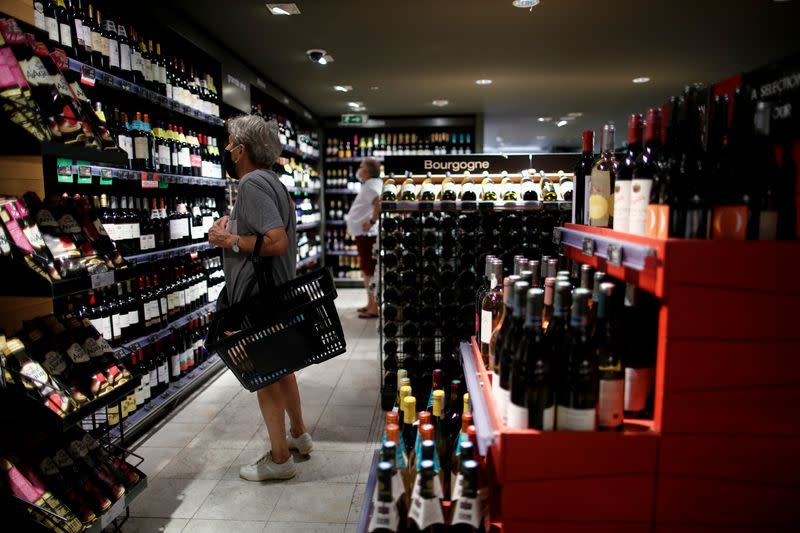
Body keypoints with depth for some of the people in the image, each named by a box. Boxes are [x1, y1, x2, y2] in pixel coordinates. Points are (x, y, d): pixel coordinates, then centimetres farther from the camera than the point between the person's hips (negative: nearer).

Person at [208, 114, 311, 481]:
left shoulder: (253, 183, -19)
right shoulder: (270, 181, 13)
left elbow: (277, 242, -28)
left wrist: (230, 241, -17)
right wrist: (233, 221, 9)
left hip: (259, 297, -10)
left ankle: (279, 458, 17)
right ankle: (298, 435, 37)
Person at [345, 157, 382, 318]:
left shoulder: (370, 187, -16)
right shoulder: (370, 185, 15)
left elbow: (380, 204, -34)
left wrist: (372, 221, -25)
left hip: (366, 234, -11)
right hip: (365, 234, 11)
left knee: (369, 271, -7)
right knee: (367, 270, 17)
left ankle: (374, 308, -2)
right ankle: (371, 303, 26)